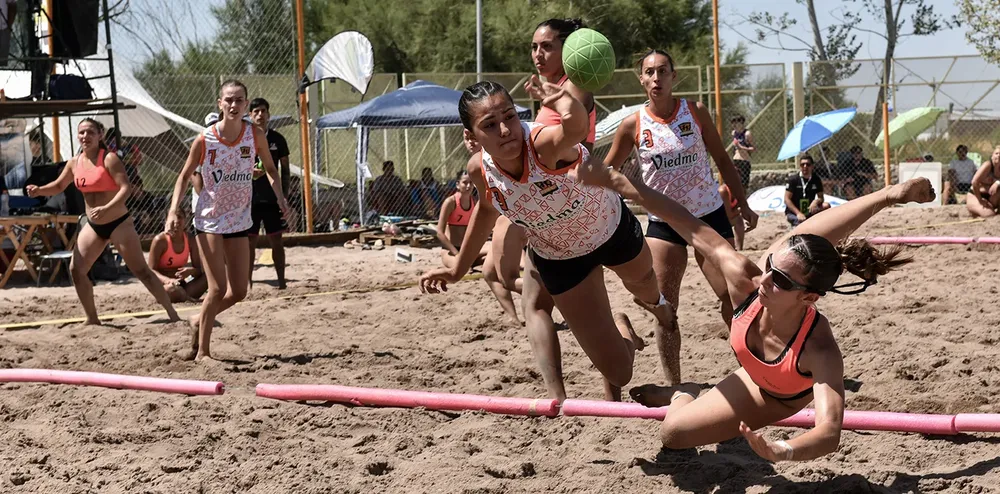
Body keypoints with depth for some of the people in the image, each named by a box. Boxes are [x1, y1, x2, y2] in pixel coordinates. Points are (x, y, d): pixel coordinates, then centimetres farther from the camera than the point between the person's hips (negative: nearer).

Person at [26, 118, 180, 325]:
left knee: (141, 270, -6)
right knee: (76, 270, -3)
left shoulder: (109, 159, -14)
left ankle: (172, 313, 3)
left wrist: (107, 208, -36)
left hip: (118, 223, -6)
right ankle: (92, 318, 11)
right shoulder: (74, 163, 5)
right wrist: (38, 190, -1)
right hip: (93, 225, 6)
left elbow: (125, 188, -23)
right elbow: (58, 186, 19)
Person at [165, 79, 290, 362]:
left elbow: (269, 169, 8)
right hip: (209, 220, -4)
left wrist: (280, 196, -9)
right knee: (218, 288, -11)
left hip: (239, 220, 4)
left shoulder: (255, 135, -7)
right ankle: (202, 351, 4)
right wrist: (173, 211, -15)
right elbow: (185, 176, -3)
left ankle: (199, 322, 32)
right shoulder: (205, 140, -13)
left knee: (239, 291, 6)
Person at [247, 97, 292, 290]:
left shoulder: (277, 139, 5)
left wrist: (284, 195, 2)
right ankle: (248, 283, 5)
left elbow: (285, 169, 9)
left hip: (272, 198, 1)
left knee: (276, 240, 4)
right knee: (249, 241, 0)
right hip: (250, 198, -1)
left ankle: (281, 281, 10)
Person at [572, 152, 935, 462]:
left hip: (782, 399, -2)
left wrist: (783, 452, -81)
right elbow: (690, 227, -34)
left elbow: (830, 434, -60)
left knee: (674, 435, 5)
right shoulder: (746, 280, -41)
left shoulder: (819, 352, -49)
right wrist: (615, 182, -34)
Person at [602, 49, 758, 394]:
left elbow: (722, 160, 5)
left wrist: (744, 205, 3)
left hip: (709, 215, -1)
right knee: (665, 308, 0)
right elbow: (605, 172, 5)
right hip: (664, 223, 1)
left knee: (732, 296, -3)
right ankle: (673, 385, 9)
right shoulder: (633, 126, -5)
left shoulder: (695, 111, -3)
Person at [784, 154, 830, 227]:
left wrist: (816, 201, -23)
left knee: (826, 206, -21)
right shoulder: (793, 179, -10)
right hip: (793, 213, -4)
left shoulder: (816, 180, 0)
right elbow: (787, 199, -12)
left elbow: (821, 198, 4)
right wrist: (798, 213, -23)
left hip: (809, 211, 4)